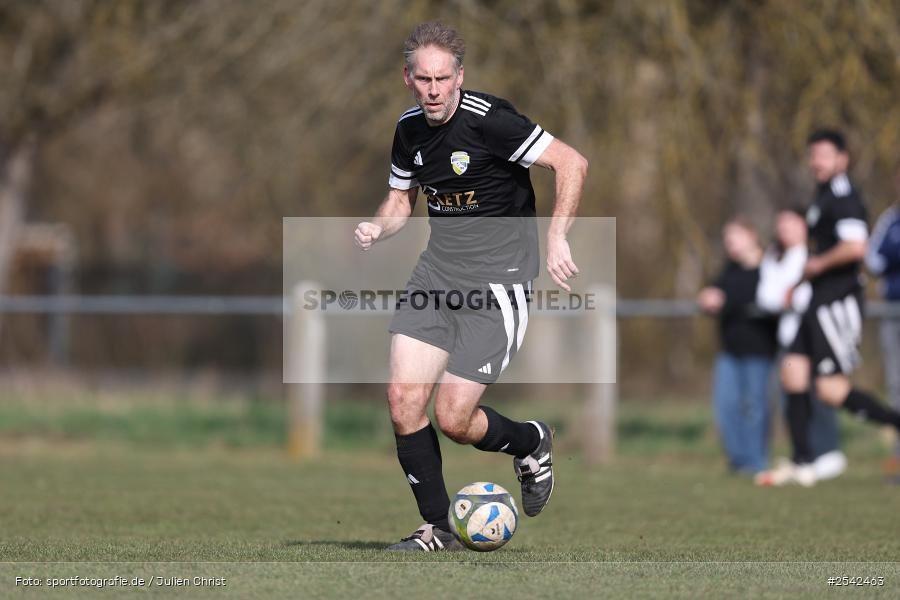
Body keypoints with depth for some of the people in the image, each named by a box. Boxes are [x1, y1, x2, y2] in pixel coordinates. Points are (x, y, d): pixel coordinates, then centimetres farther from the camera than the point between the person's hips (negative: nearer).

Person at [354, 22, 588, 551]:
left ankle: (530, 444, 24)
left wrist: (557, 238, -25)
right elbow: (401, 200, 21)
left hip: (497, 280, -6)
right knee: (403, 399, -7)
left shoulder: (489, 121, -17)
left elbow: (572, 163, -17)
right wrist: (377, 228, -1)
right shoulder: (410, 129, 5)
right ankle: (438, 528, 6)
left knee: (454, 418, -9)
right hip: (436, 273, 6)